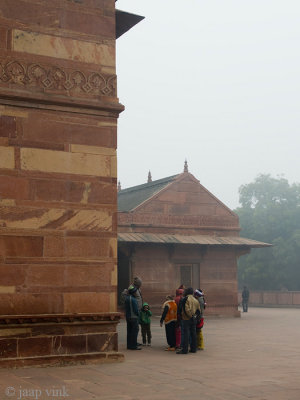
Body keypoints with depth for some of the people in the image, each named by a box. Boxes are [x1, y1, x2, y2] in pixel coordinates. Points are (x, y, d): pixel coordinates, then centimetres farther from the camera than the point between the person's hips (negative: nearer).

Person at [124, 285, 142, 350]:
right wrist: (138, 314, 0)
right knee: (135, 331, -5)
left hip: (128, 317, 9)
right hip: (134, 317, -9)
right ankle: (134, 346, -6)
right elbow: (136, 309, -16)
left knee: (129, 331, 11)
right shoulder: (133, 299, -18)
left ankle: (129, 345, 14)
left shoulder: (127, 298, 8)